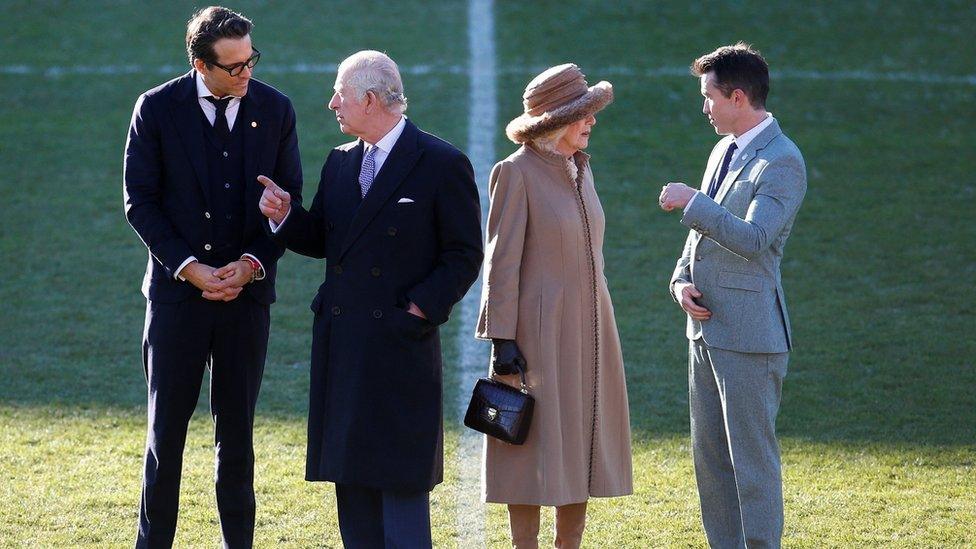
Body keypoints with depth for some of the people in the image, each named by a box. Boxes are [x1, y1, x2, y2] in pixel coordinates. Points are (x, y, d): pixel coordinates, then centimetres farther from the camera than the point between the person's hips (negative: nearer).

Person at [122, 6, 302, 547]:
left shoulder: (275, 110, 1)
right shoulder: (157, 108, -5)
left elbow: (290, 199, 5)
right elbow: (140, 200, -2)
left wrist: (252, 264, -9)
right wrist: (189, 267, -11)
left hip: (247, 288, 1)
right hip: (177, 289, -1)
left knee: (236, 430, 7)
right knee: (166, 428, 3)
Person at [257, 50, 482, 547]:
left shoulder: (441, 164, -5)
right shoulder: (340, 163, 14)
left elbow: (464, 255, -4)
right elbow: (321, 240, 18)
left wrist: (422, 307, -13)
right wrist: (284, 215, -1)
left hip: (401, 343, -7)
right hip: (341, 345, 7)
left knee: (400, 479, -6)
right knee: (350, 474, 9)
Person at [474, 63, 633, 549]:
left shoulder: (580, 169, 12)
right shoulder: (517, 172, -11)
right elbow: (502, 260, -12)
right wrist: (502, 339, -15)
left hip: (589, 328, 7)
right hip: (540, 330, -7)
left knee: (582, 445, 9)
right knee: (536, 443, -3)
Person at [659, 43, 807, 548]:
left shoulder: (782, 161, -13)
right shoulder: (724, 150, 15)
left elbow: (753, 238, -24)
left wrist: (691, 201, -18)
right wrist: (682, 280, 4)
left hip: (749, 331, -9)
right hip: (706, 326, 9)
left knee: (752, 455, -5)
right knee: (709, 454, 12)